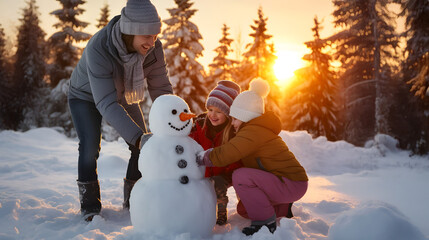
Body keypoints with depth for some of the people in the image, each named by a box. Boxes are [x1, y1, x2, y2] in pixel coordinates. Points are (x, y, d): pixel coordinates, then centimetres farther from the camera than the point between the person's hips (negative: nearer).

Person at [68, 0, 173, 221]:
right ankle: (90, 205, 1)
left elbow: (161, 88, -22)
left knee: (143, 147, -5)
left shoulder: (153, 48, -29)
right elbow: (106, 103, -46)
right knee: (90, 146, -20)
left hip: (123, 95, 4)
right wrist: (138, 137, -54)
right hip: (86, 95, -4)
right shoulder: (98, 49, -43)